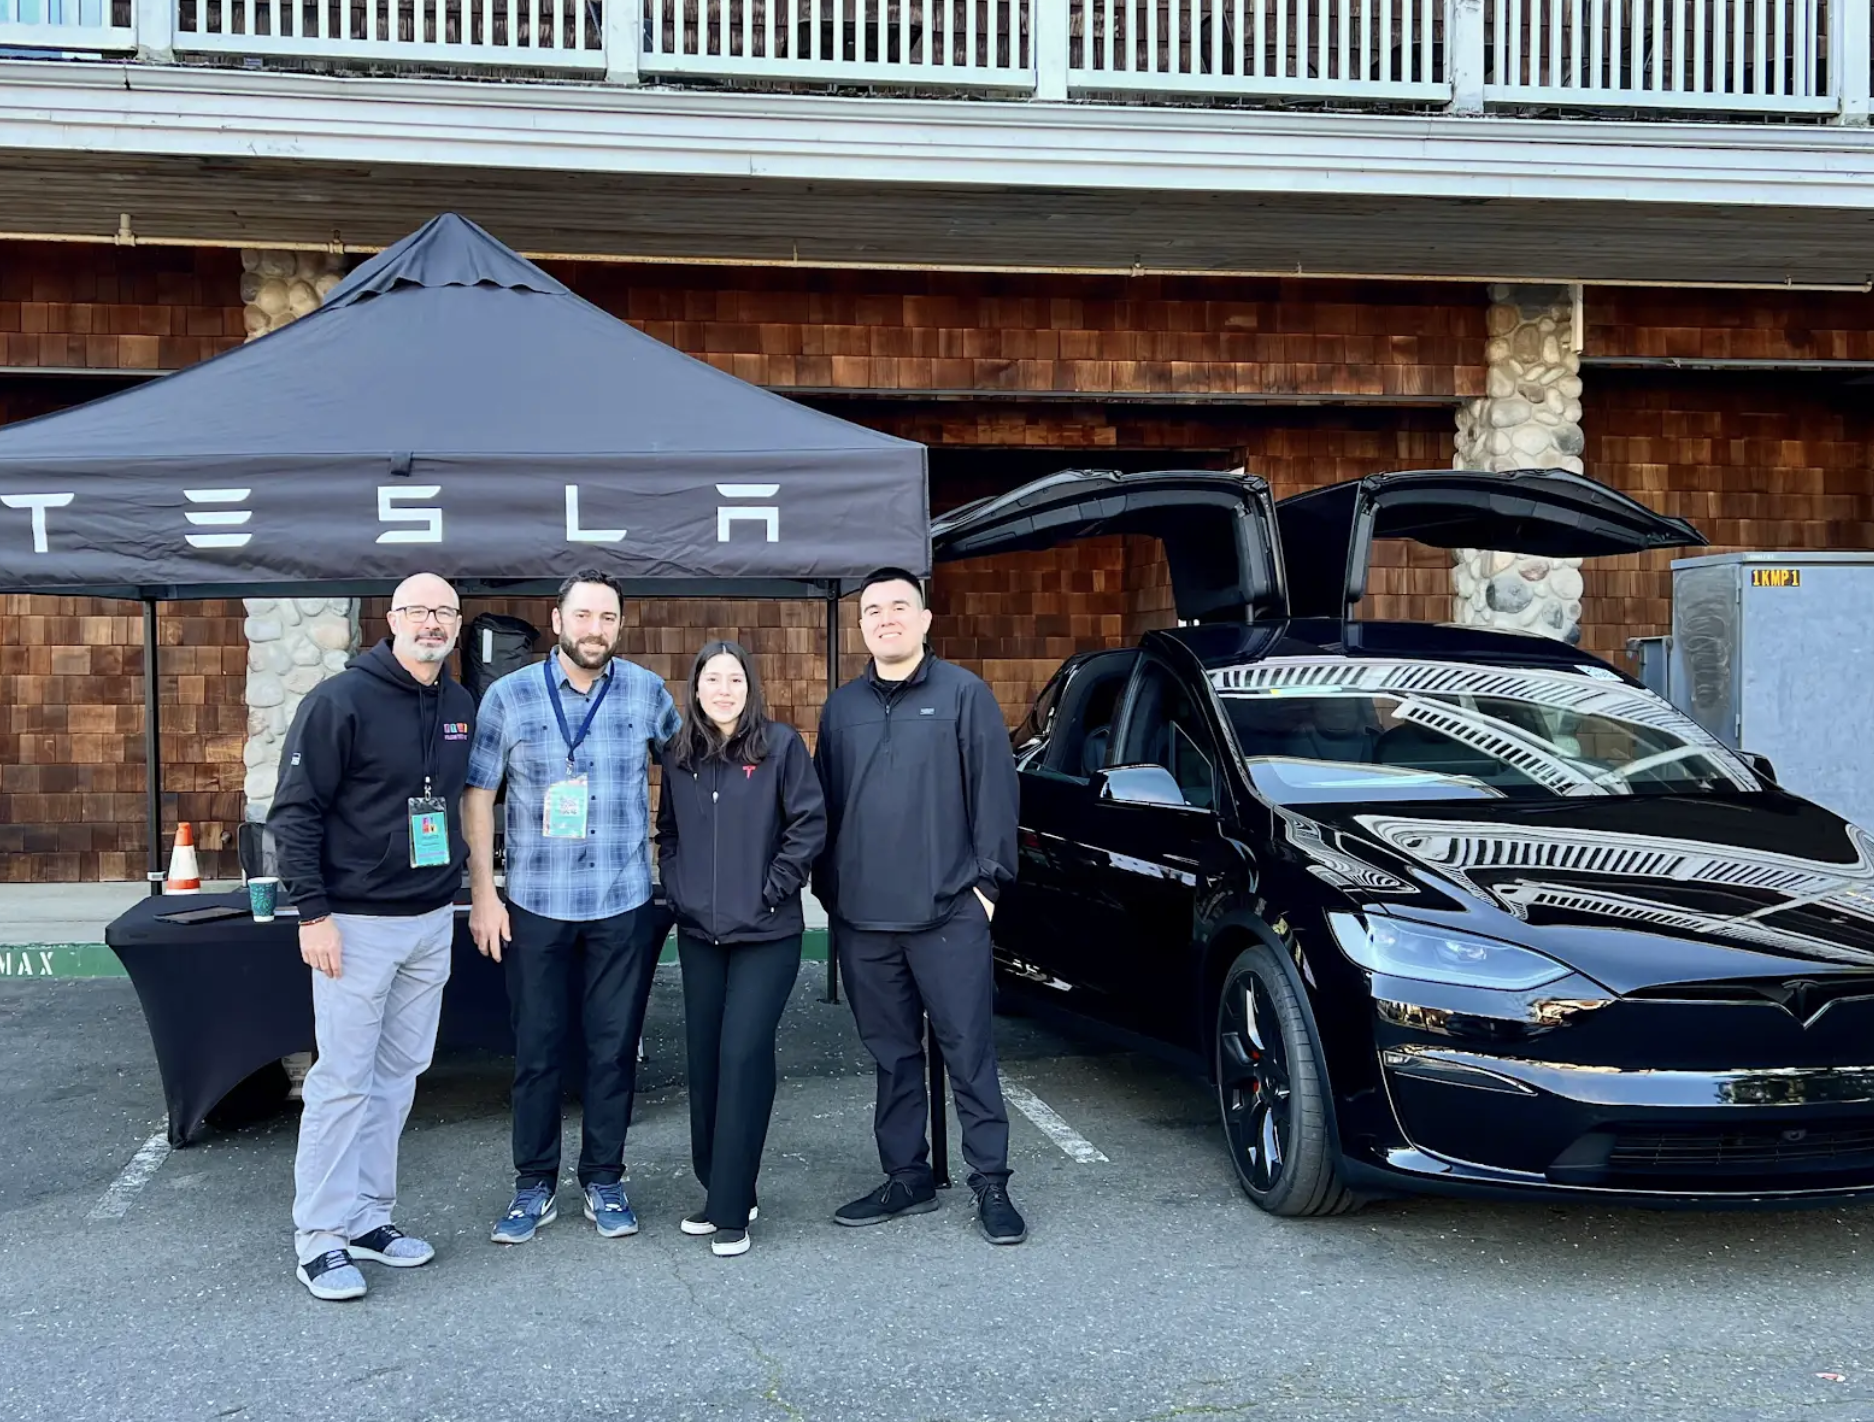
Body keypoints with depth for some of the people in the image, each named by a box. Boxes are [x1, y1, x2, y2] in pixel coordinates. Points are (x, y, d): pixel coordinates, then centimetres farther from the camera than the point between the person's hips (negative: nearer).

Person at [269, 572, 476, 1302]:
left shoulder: (461, 706, 7)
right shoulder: (340, 700, -12)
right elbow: (294, 811, -12)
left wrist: (462, 889, 13)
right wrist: (313, 913, -16)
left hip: (432, 921, 6)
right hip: (357, 921, -6)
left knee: (398, 1074, 12)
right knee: (343, 1081, -2)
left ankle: (368, 1217, 22)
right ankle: (320, 1238, 8)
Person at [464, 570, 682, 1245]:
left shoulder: (647, 692, 1)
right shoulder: (509, 696, -1)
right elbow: (477, 797, 2)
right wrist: (482, 893, -3)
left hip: (623, 907, 1)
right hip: (535, 906, 0)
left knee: (614, 1049, 8)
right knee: (536, 1050, 7)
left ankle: (603, 1180, 22)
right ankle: (534, 1185, 21)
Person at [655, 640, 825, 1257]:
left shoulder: (781, 745, -5)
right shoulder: (679, 756, 9)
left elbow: (809, 824, -7)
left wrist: (774, 889, -10)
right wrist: (676, 889, 6)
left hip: (765, 934, -5)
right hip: (697, 934, 5)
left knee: (743, 1057, -8)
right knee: (704, 1061, 9)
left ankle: (731, 1210, -2)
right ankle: (716, 1189, 23)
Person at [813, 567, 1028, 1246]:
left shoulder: (963, 693, -1)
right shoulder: (842, 706, 13)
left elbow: (995, 790, -2)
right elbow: (826, 804, 16)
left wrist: (987, 878, -7)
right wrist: (829, 888, 11)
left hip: (948, 913, -4)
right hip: (862, 917, 4)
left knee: (969, 1049, 1)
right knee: (892, 1055, 12)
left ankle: (990, 1183, 10)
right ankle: (906, 1177, 24)